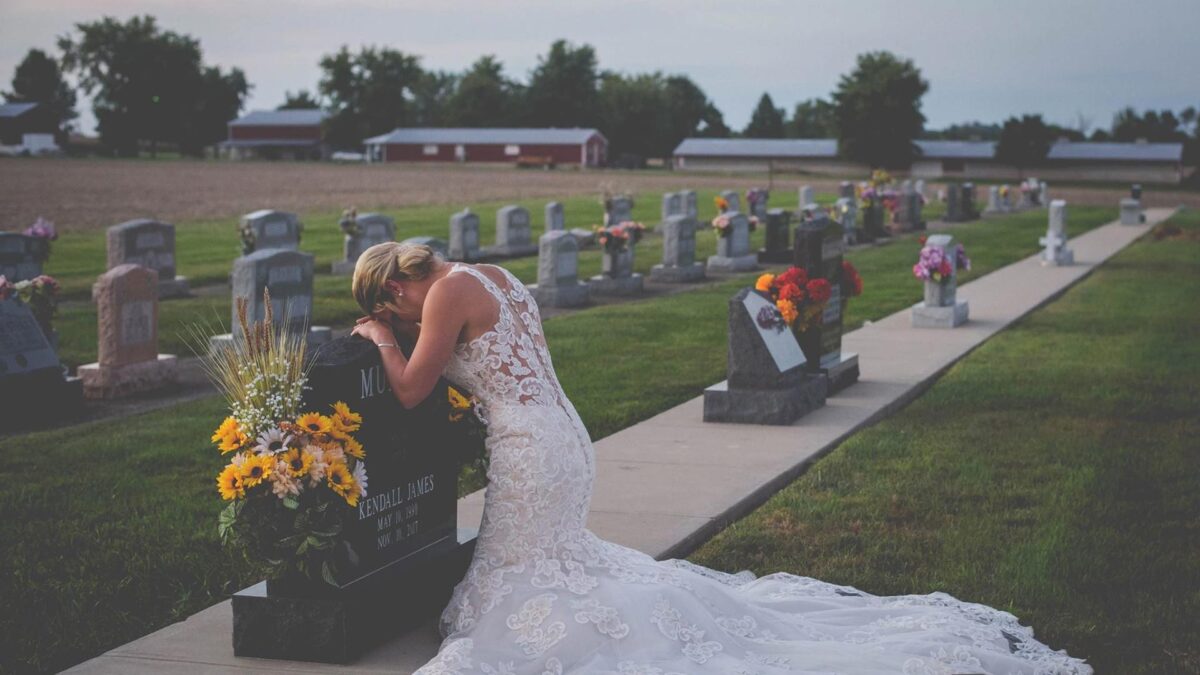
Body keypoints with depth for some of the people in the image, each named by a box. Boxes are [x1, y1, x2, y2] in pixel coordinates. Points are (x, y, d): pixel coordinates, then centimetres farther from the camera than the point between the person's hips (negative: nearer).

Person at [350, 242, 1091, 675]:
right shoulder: (495, 277, 18)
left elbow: (410, 390, -11)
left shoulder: (448, 293, -13)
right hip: (565, 437, 10)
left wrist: (379, 335, 9)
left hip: (530, 449, -10)